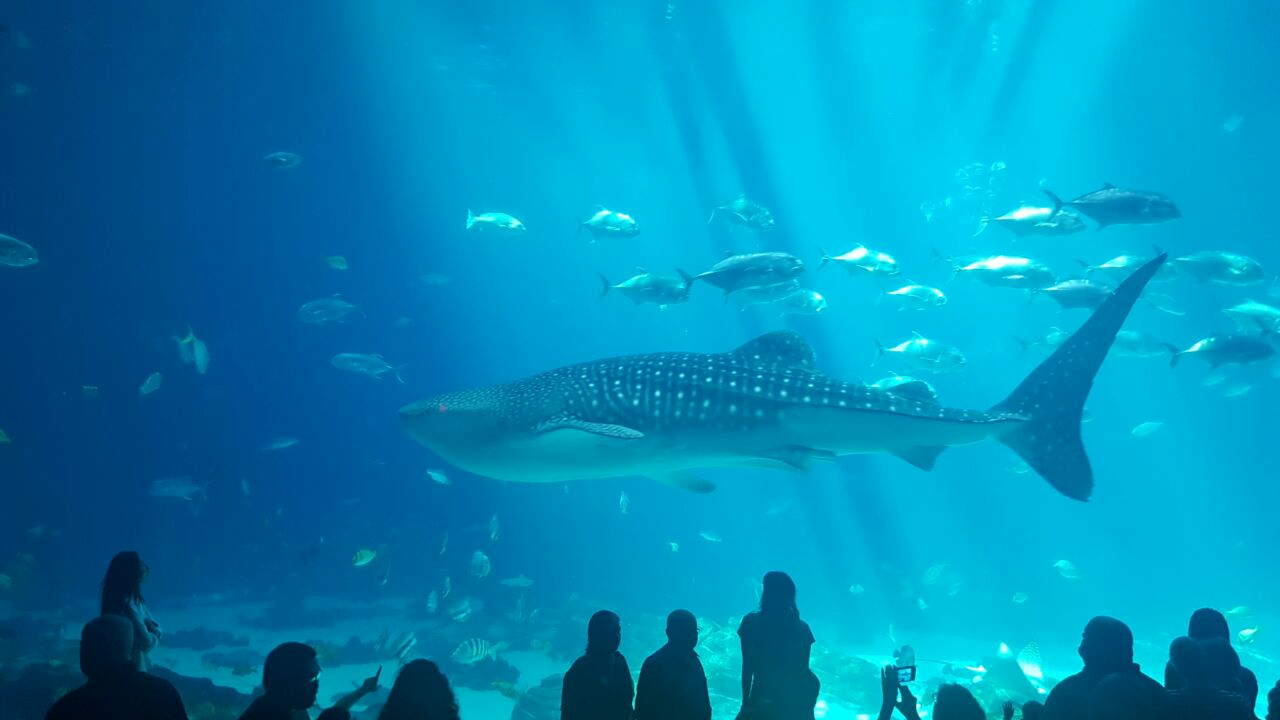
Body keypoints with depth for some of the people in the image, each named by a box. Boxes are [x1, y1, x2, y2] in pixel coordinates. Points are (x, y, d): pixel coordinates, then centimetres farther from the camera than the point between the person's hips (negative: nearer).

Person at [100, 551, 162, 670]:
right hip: (133, 667, -9)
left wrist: (151, 627, -13)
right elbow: (147, 643, -26)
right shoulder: (127, 603, -27)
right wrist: (154, 635, -6)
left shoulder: (134, 597, 0)